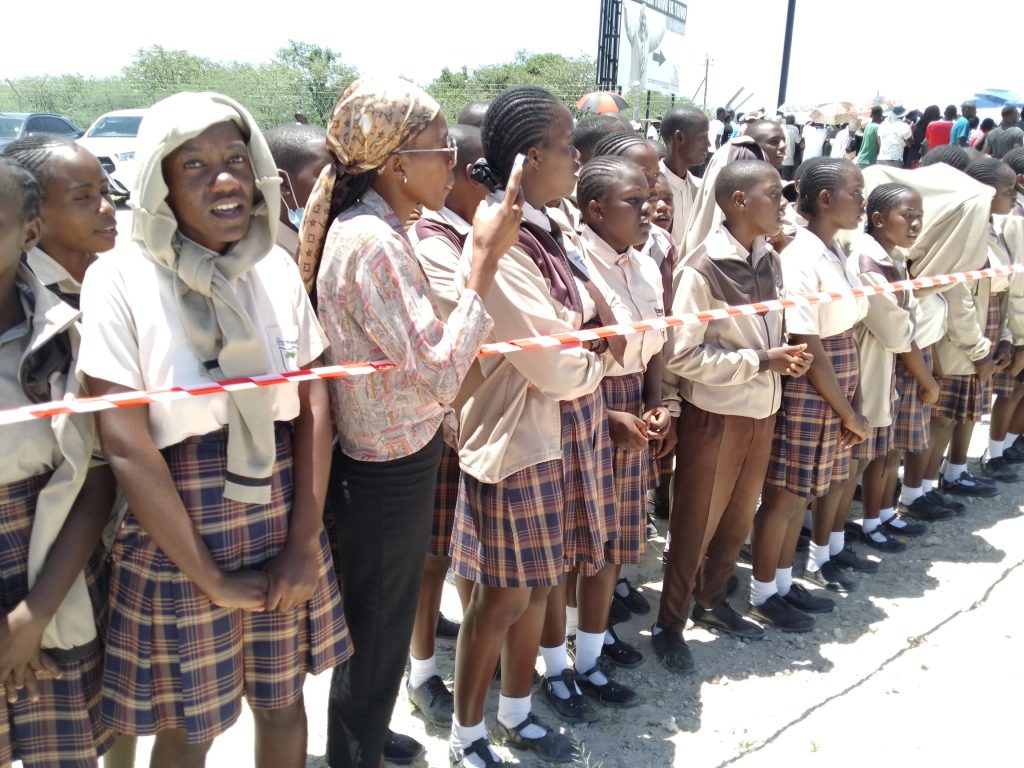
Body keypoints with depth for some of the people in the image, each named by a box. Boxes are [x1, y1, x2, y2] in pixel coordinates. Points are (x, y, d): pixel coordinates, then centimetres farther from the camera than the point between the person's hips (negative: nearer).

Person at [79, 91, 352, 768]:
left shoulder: (278, 268, 1)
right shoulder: (120, 280, -11)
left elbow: (314, 404, 0)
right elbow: (125, 443, -14)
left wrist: (304, 542, -7)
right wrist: (210, 577, -12)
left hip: (283, 526, 4)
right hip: (175, 540, -3)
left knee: (282, 703, 18)